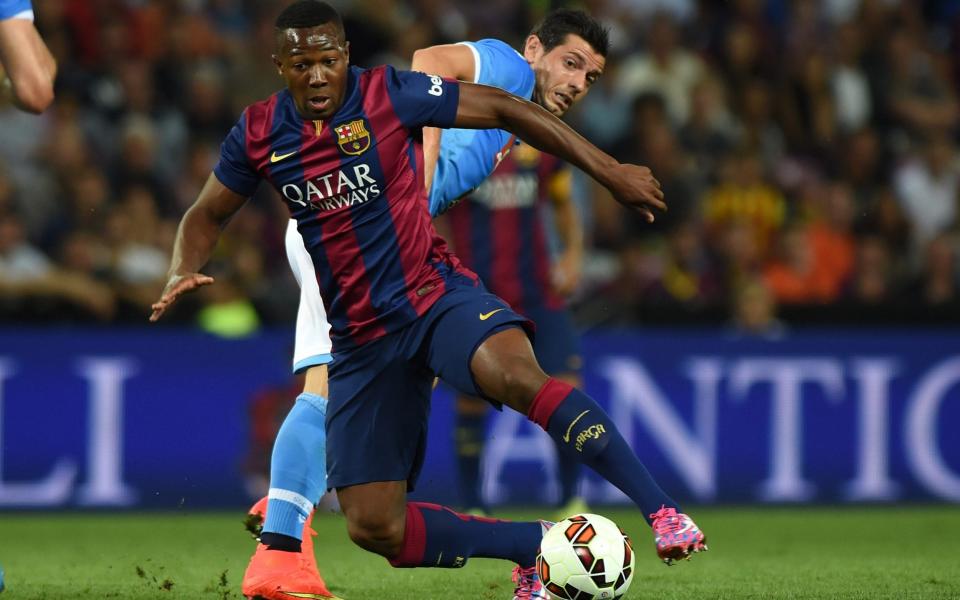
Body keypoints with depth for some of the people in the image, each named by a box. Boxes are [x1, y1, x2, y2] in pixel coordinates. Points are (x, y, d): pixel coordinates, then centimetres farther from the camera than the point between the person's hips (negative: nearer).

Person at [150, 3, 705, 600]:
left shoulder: (388, 95, -10)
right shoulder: (258, 134, 0)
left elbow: (504, 108, -4)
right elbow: (206, 216, 15)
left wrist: (610, 171, -6)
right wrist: (184, 273, -8)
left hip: (434, 295, -4)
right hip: (359, 338, 4)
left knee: (517, 376, -38)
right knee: (374, 527, -7)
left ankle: (664, 510, -33)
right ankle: (538, 548, 8)